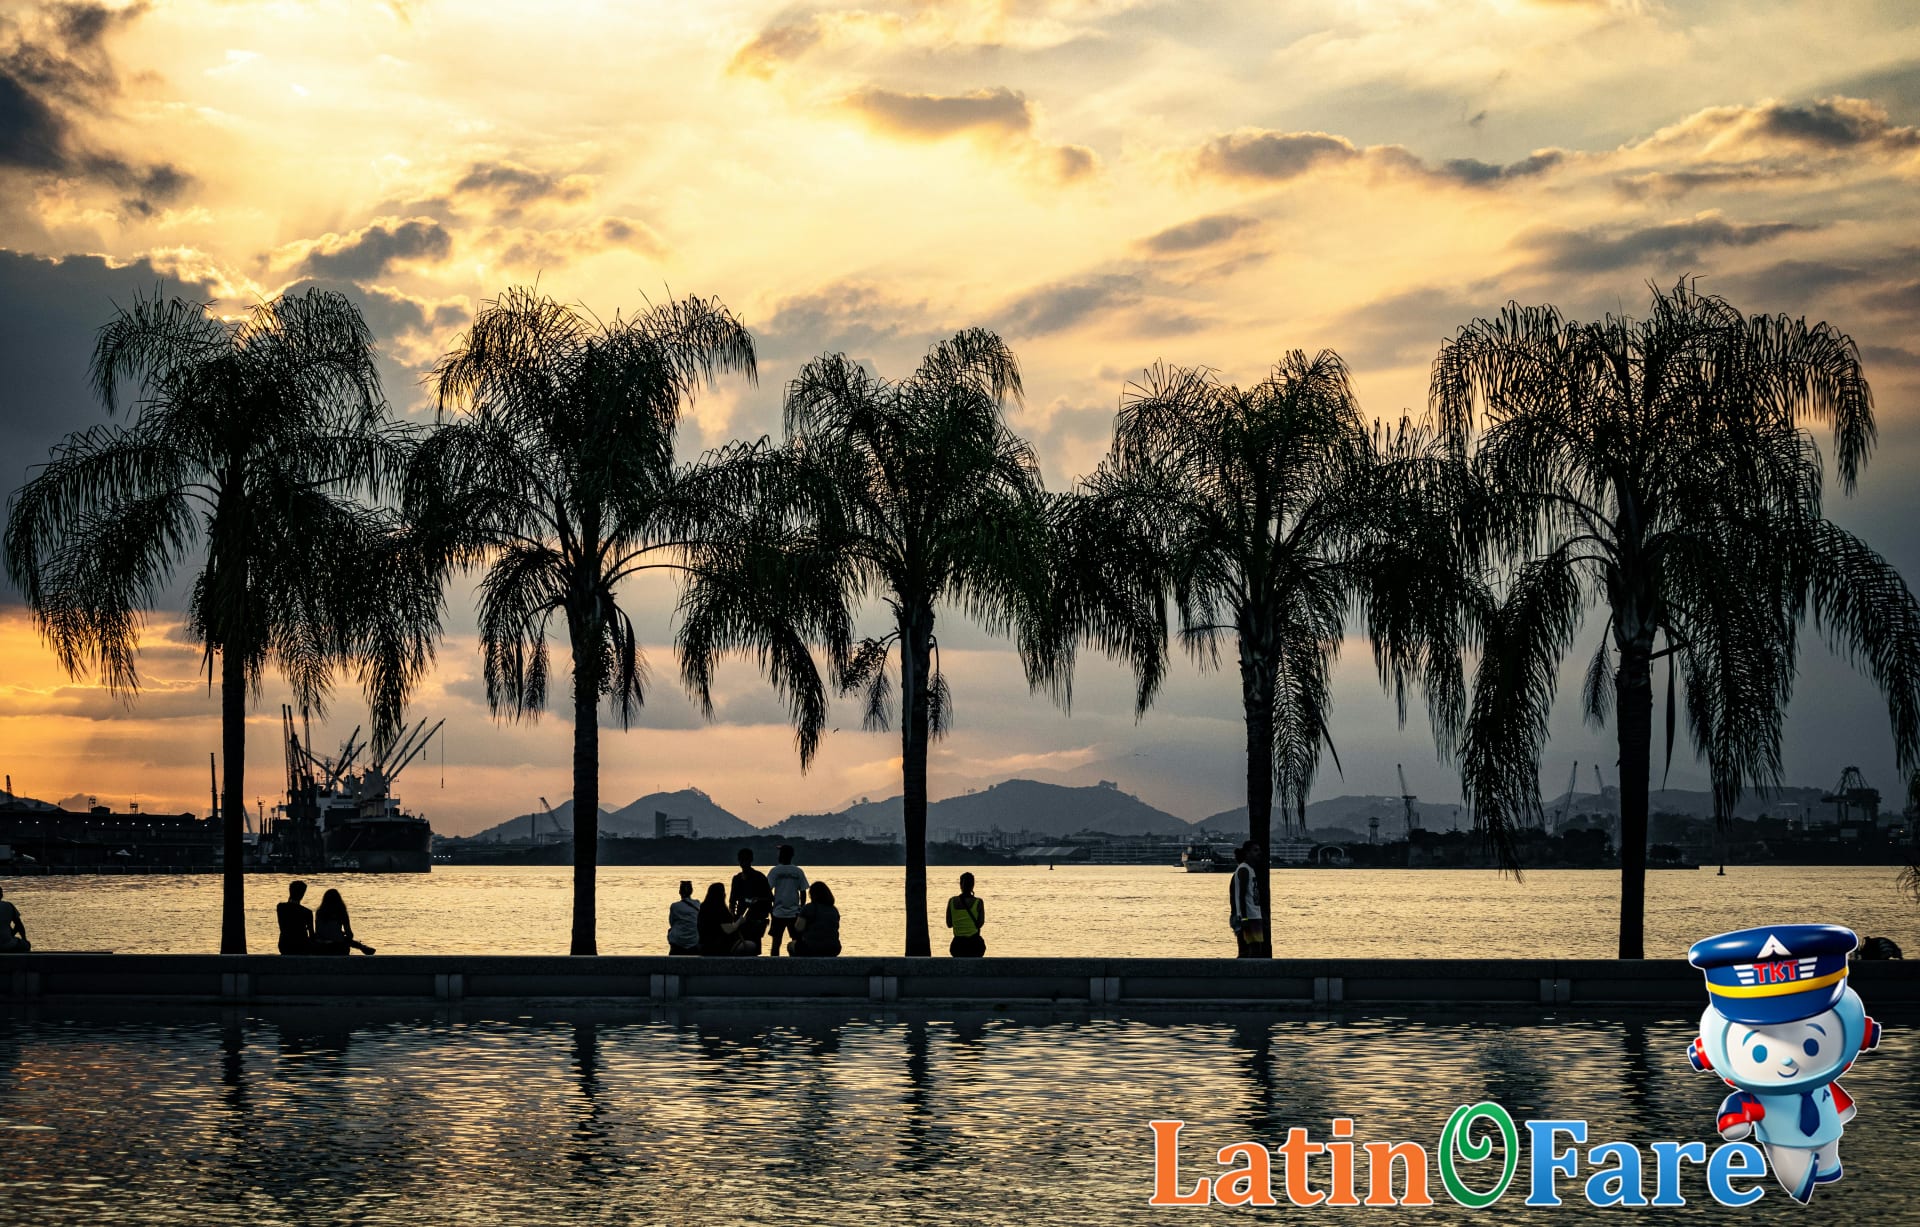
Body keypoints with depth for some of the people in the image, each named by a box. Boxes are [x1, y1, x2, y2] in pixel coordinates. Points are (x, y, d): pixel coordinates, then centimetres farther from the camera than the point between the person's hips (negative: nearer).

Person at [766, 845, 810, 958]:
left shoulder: (775, 870, -4)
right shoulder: (799, 872, 2)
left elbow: (767, 889, -8)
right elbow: (803, 893, 4)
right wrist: (801, 909, 13)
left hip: (778, 912, -2)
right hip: (794, 912, 2)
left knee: (776, 941, 2)